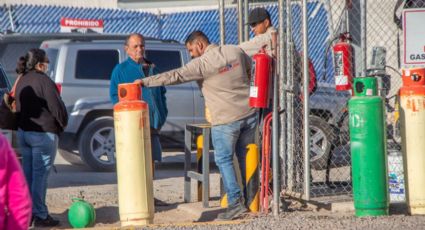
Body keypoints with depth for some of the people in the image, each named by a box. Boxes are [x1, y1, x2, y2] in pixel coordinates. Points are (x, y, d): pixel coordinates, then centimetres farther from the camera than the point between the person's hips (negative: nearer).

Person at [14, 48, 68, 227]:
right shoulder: (43, 81, -16)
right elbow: (57, 107, -15)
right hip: (43, 133, -8)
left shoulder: (22, 81, 9)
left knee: (28, 173, 12)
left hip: (23, 132, 8)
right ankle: (40, 216, -2)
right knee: (40, 174, -4)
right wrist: (63, 123, 2)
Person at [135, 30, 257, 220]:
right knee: (245, 157, 16)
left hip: (226, 119, -6)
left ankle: (235, 202, -3)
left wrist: (145, 81, -10)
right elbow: (250, 67, 23)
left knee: (224, 160, 3)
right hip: (249, 113, 6)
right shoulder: (235, 51, 4)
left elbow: (175, 76, -15)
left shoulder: (202, 64, -13)